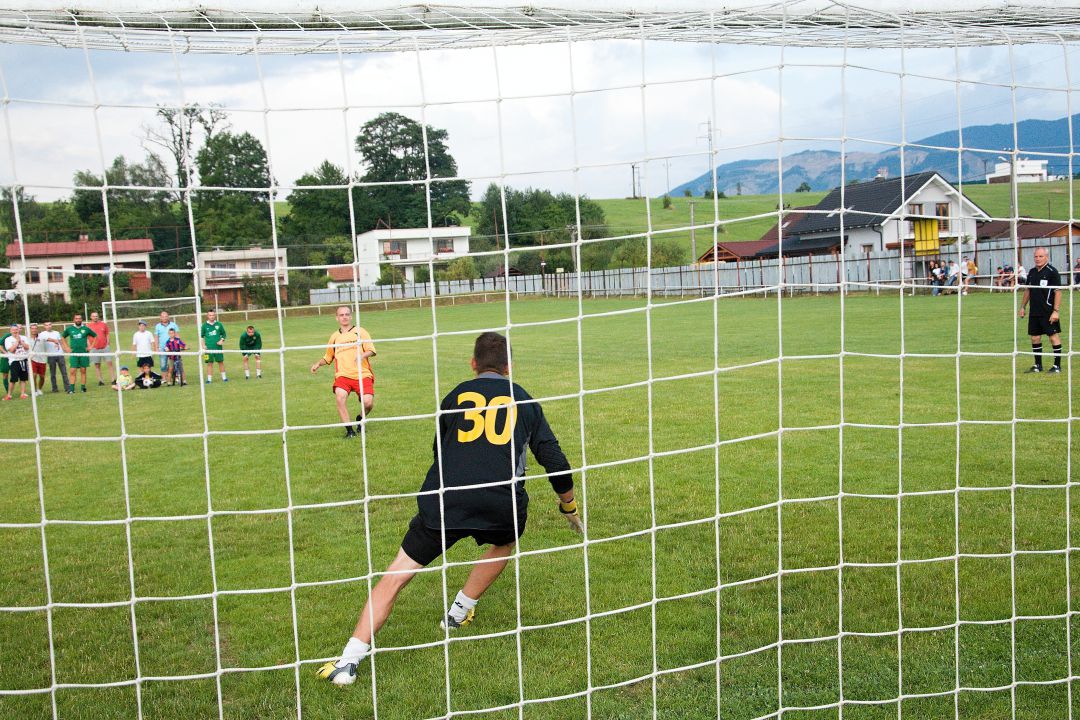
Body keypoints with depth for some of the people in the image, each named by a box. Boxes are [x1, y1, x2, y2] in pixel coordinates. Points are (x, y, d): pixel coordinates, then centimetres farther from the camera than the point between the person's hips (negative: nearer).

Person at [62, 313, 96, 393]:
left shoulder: (86, 329, 1)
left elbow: (95, 336, 12)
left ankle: (83, 388, 10)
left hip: (84, 353, 0)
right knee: (72, 371, -5)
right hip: (73, 353, 0)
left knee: (83, 371, 4)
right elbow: (63, 337, 19)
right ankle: (71, 389, -4)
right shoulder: (69, 329, 4)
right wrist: (67, 347, 9)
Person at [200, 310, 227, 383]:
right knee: (209, 363, 0)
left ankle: (224, 377, 16)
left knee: (221, 362, 6)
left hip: (218, 347, 1)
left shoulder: (219, 324, 4)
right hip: (209, 348, -1)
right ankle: (209, 379, 5)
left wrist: (222, 340, -5)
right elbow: (201, 336, 8)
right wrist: (203, 345, -1)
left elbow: (223, 334, 12)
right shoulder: (205, 325, 3)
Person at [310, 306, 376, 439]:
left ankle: (360, 419, 17)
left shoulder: (360, 331, 11)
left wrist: (362, 355, -19)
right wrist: (318, 364, 13)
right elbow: (328, 357, 31)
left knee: (368, 402, -19)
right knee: (340, 397, -27)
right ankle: (349, 430, -19)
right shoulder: (335, 336, 20)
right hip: (343, 375, 2)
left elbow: (371, 351, 1)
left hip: (362, 374, -1)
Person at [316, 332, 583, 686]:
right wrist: (570, 507, 35)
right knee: (505, 543, 35)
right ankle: (459, 612, 40)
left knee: (396, 574, 8)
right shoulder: (525, 401, 19)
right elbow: (556, 463, 19)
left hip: (444, 500, 0)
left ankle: (349, 660, 1)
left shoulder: (455, 396, 19)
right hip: (503, 504, 1)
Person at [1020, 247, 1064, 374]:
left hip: (1048, 312, -7)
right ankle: (1038, 365, 19)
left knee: (1054, 336, -2)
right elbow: (1027, 290, 21)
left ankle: (1057, 365, 6)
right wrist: (1023, 306, 17)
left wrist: (1055, 311, -17)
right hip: (1034, 312, 7)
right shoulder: (1032, 272, 11)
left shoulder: (1052, 272, -8)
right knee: (1035, 338, 9)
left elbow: (1058, 292, -12)